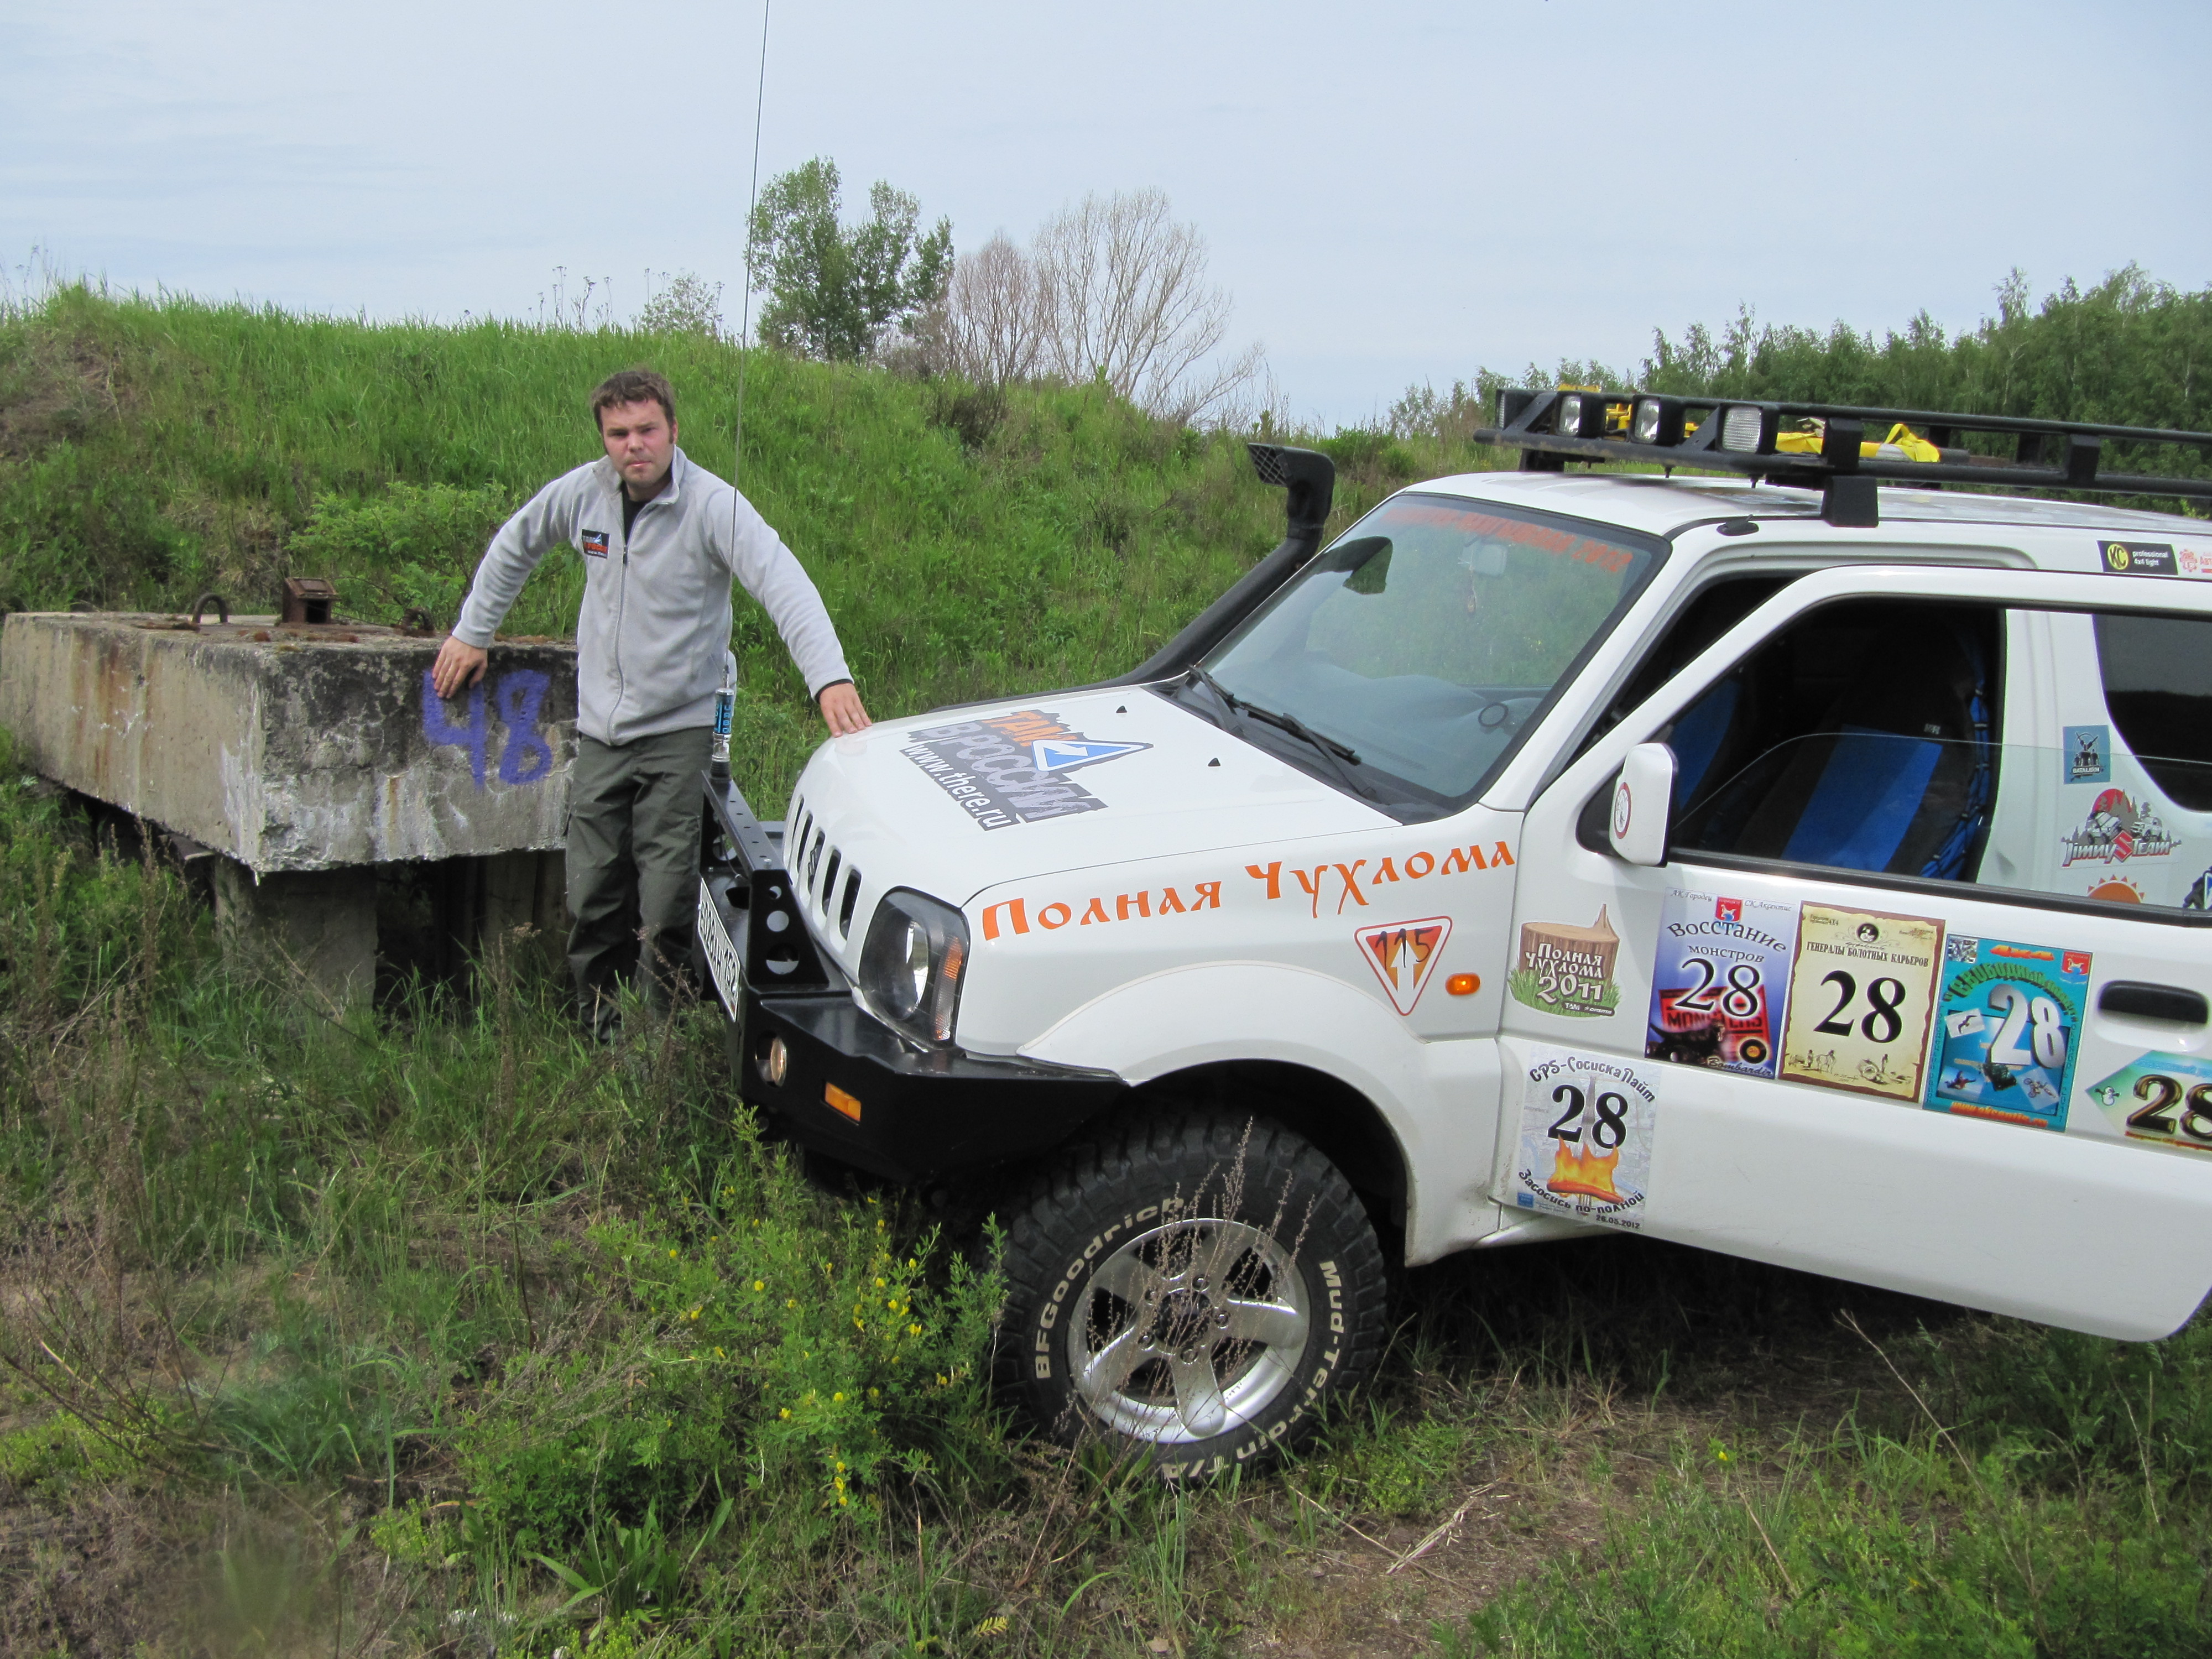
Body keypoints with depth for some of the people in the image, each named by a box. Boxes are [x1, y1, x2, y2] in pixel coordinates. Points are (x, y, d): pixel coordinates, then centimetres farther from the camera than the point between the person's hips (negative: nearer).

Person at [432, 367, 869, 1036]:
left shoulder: (712, 505, -15)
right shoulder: (583, 491, -1)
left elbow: (784, 585, -27)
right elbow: (514, 548, 20)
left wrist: (830, 678, -41)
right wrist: (472, 633, 22)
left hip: (678, 731, -4)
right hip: (599, 730, 4)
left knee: (666, 911, -8)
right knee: (591, 901, 6)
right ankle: (598, 1040, 21)